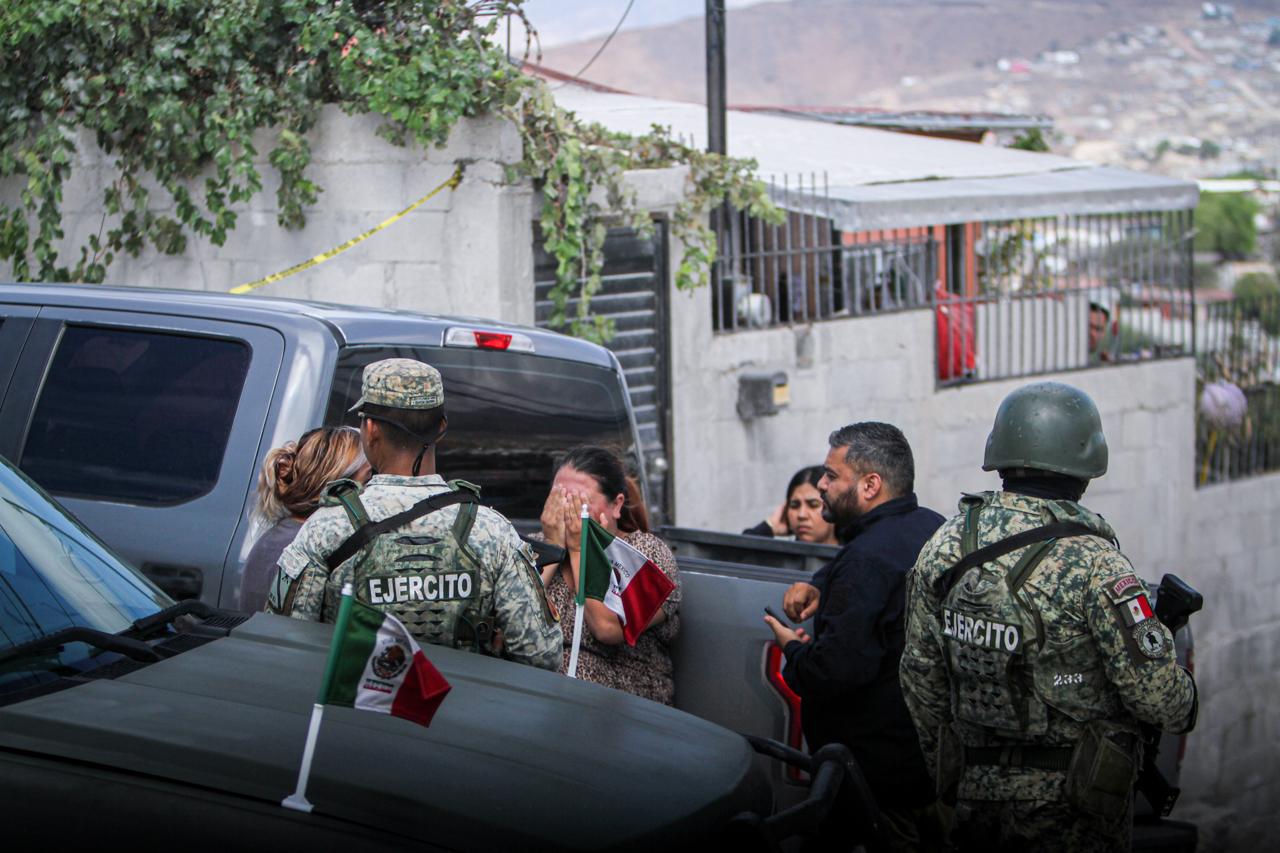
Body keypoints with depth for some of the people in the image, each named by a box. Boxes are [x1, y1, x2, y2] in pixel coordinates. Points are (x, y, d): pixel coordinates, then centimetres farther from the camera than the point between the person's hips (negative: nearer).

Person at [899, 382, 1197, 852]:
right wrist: (1184, 707, 6)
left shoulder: (943, 547, -2)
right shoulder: (1093, 563, -20)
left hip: (978, 793, 5)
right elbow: (1159, 696, -18)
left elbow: (920, 675, 8)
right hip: (1071, 812, -5)